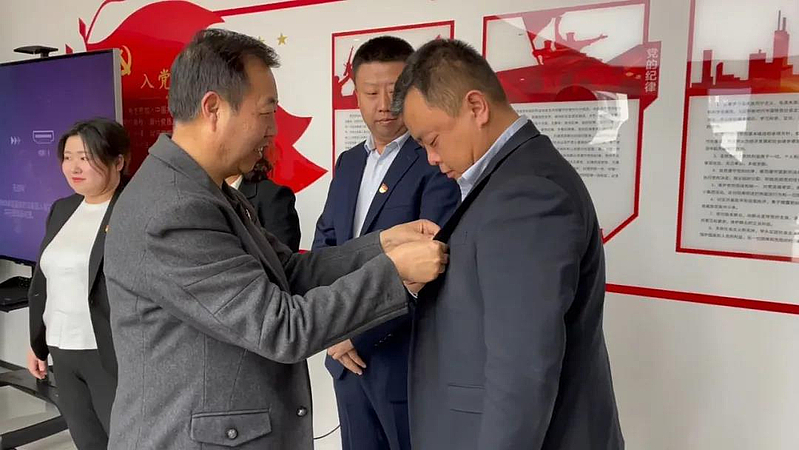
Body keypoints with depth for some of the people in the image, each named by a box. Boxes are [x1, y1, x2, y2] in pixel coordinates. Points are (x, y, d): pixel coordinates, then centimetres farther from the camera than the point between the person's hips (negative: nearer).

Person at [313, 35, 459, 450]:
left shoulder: (438, 161, -14)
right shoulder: (348, 162, 9)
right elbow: (324, 245, 10)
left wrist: (360, 332, -17)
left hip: (408, 360, -6)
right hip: (347, 356, 6)